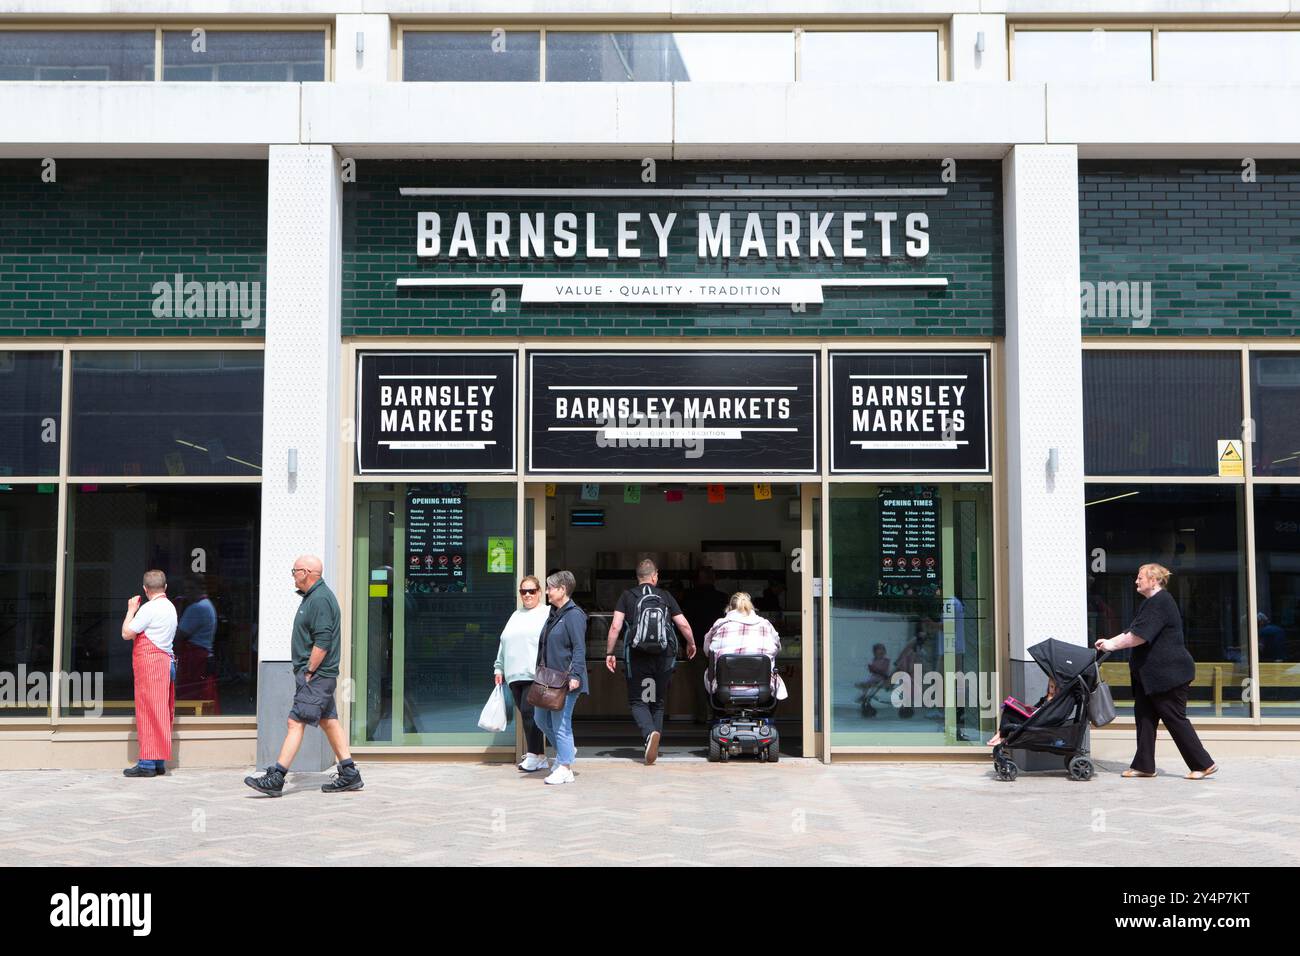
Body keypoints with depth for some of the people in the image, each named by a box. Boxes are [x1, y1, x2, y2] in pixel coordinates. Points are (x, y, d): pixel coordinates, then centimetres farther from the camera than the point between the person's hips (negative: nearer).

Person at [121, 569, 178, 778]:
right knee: (162, 712, 10)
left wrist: (131, 610, 1)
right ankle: (159, 763, 13)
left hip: (149, 663, -9)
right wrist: (136, 612, 16)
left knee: (148, 711, -6)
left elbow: (126, 633, -10)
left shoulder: (149, 608, -12)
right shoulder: (170, 607, 15)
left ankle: (148, 763, -5)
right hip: (166, 661, 9)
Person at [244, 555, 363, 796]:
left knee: (296, 722, -10)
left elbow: (323, 642, -22)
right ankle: (349, 775, 15)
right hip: (320, 675, 11)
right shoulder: (312, 597, 18)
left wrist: (309, 672, -18)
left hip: (316, 676, -11)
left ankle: (276, 779, -9)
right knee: (329, 722, 11)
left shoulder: (320, 599, -16)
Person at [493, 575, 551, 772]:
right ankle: (537, 755, 15)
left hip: (535, 674, -7)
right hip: (515, 675, 7)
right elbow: (504, 644, 26)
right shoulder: (516, 616, 24)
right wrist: (499, 668, 21)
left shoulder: (547, 614, 0)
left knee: (529, 711, -13)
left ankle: (536, 755, -5)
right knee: (525, 714, 7)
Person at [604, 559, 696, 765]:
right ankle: (655, 740, 10)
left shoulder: (627, 596, 6)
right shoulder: (665, 596, 10)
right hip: (664, 655, 2)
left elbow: (615, 626, -2)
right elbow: (684, 625, 8)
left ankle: (650, 733, -23)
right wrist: (691, 644, 25)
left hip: (637, 655, -2)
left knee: (637, 701, 3)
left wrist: (609, 653, 6)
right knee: (659, 701, 15)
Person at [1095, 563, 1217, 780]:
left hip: (1168, 673, -10)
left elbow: (1140, 636, -22)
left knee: (1175, 718, -4)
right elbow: (1133, 632, 19)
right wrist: (1110, 641, 8)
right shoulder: (1151, 603, 17)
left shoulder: (1160, 603, -17)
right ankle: (1143, 766, 12)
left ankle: (1203, 764, 5)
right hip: (1151, 674, 10)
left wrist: (1114, 645, -12)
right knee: (1144, 717, 8)